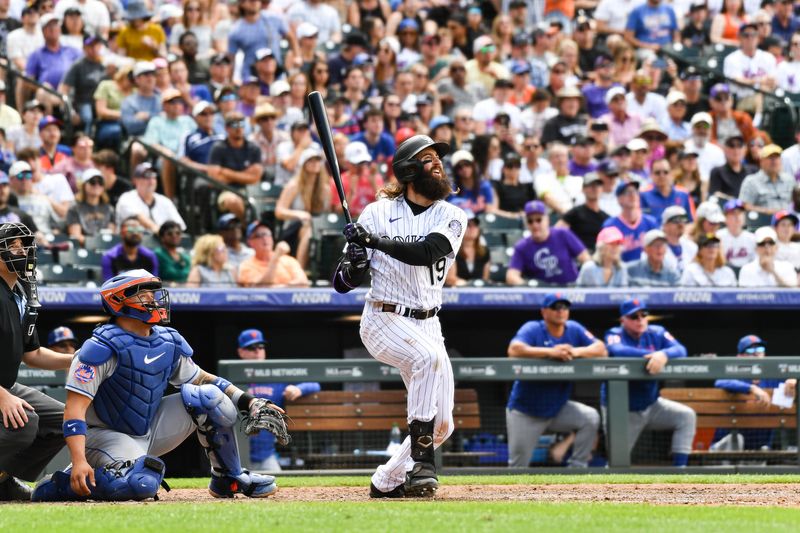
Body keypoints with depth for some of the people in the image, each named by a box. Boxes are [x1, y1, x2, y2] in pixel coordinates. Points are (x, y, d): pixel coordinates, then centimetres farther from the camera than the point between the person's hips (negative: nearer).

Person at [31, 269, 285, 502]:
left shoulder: (169, 342, 2)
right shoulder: (102, 347, -20)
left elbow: (201, 378, 15)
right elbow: (75, 406, -25)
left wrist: (247, 402, 1)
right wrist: (79, 461, -37)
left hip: (151, 430, 7)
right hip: (107, 435, -7)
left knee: (210, 396, -8)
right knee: (143, 484, -36)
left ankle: (230, 479, 7)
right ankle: (59, 484, -14)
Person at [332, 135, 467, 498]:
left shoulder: (452, 218, 2)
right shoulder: (378, 213, -2)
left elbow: (425, 253, -21)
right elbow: (343, 283, -1)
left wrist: (374, 241, -31)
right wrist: (354, 263, -23)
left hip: (427, 326, 5)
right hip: (384, 320, -4)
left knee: (442, 424, 3)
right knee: (429, 357, -35)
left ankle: (387, 480, 23)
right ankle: (422, 462, -31)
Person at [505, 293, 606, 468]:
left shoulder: (574, 329, 0)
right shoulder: (532, 329, -13)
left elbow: (601, 349, -10)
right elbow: (514, 350, -32)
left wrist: (577, 352, -30)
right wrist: (550, 352, -41)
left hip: (559, 409, 4)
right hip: (525, 412, -4)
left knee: (591, 418, -19)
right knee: (518, 465, -4)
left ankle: (577, 468, -10)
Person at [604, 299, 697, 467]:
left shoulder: (657, 333, -1)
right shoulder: (615, 335, -10)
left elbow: (680, 350, -18)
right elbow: (617, 351, -35)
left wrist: (663, 355, -41)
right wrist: (651, 355, -42)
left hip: (651, 404, 3)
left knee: (687, 416, -17)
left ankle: (679, 468, -16)